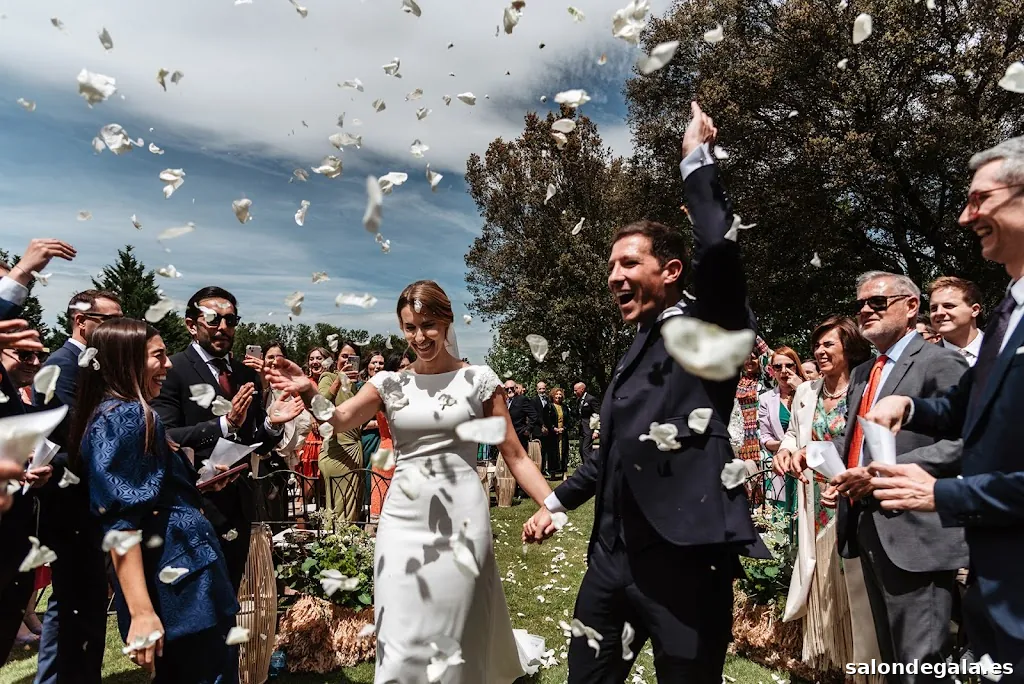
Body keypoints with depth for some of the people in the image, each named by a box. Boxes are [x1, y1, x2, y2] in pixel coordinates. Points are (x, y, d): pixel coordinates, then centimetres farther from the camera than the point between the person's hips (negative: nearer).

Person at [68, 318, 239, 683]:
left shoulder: (128, 413, 15)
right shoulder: (124, 416, -15)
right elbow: (120, 522, -22)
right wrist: (142, 611, -25)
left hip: (180, 580, 10)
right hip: (180, 584, -10)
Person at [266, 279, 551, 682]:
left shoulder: (478, 379, -2)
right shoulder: (390, 383, 4)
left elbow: (515, 455, -2)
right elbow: (339, 420, -12)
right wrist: (309, 392, -32)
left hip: (460, 519, -2)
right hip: (403, 519, 2)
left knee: (455, 637, 12)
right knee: (400, 644, 8)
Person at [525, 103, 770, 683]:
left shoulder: (708, 333, -6)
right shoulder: (638, 350, 16)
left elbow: (721, 250, -26)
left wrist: (697, 158, -13)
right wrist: (557, 502, 25)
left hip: (685, 557, -7)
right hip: (614, 552, 7)